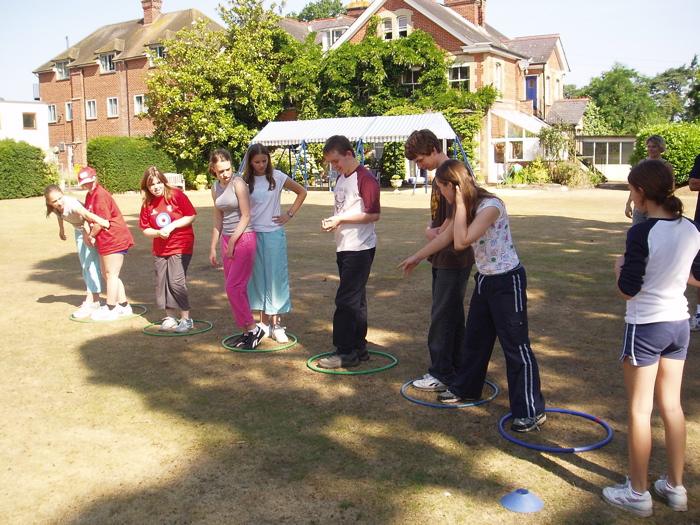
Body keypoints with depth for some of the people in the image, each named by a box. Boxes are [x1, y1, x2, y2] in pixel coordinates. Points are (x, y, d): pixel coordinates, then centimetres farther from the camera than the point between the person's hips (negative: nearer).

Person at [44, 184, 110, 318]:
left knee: (91, 264, -16)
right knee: (84, 266, 14)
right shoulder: (53, 207, -14)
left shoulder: (71, 203, -34)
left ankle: (90, 302, -16)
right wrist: (61, 229, 25)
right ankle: (94, 299, 24)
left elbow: (85, 213, -57)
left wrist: (99, 220, -74)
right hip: (79, 231, 8)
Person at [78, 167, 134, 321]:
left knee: (111, 274, -3)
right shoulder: (90, 195, 15)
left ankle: (110, 310, 5)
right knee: (106, 273, 16)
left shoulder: (100, 195, -16)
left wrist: (91, 236, -6)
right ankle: (123, 305, 24)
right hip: (106, 241, 11)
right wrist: (88, 235, -2)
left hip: (114, 238, -11)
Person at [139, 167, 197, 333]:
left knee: (176, 282, -11)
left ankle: (186, 319, 1)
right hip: (160, 249, 5)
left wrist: (172, 226, -18)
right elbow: (145, 229, 6)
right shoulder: (147, 204, 4)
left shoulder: (176, 195, -8)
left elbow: (192, 215, -10)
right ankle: (170, 317, 20)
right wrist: (158, 233, -14)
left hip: (181, 246, -5)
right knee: (161, 283, 6)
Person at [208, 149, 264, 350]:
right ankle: (246, 332, 17)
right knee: (235, 288, 9)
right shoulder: (215, 189, 11)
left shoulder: (238, 183, -10)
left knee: (234, 288, -9)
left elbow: (245, 215, -13)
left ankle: (253, 329, 2)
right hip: (227, 240, 8)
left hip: (244, 238, -7)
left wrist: (232, 242, -12)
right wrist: (213, 247, 16)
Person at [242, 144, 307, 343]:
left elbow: (302, 192, 9)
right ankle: (264, 323, 16)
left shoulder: (277, 177, -1)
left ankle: (277, 325, 5)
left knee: (276, 278, -1)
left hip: (274, 233, -2)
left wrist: (289, 214, 2)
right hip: (253, 234, 2)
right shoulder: (246, 181, 3)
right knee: (258, 278, 6)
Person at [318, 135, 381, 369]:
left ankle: (345, 352, -1)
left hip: (360, 248, -9)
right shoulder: (341, 178, 16)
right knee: (355, 299, 13)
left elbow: (373, 214, -18)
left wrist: (340, 219, -18)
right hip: (344, 247, 9)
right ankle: (359, 348, 21)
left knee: (346, 300, -8)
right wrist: (331, 221, 4)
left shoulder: (365, 178, -13)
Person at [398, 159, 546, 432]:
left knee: (515, 345, -5)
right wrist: (417, 257, 28)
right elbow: (445, 237, 19)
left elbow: (462, 241, -30)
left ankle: (532, 411, 4)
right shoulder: (467, 206, 5)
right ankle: (466, 388, 38)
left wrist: (460, 204, -23)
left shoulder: (490, 206, -23)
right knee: (475, 337, 20)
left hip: (507, 281, -9)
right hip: (484, 279, 9)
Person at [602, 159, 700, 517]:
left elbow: (628, 289, -18)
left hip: (645, 327, -6)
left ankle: (637, 493, 16)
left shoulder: (642, 233, -21)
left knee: (639, 409, 5)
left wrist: (620, 266, 1)